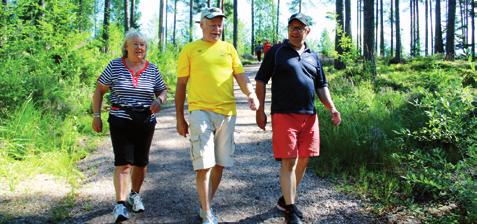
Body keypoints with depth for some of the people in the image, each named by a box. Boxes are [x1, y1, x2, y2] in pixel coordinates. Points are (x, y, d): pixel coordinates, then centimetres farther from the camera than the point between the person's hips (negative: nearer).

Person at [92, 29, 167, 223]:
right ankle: (120, 204, -11)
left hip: (146, 122, 3)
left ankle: (135, 194, 32)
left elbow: (163, 91, 12)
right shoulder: (114, 66, -1)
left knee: (141, 162, 10)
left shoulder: (152, 69, 5)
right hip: (120, 121, -3)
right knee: (123, 162, -12)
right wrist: (96, 115, -2)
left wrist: (159, 100, -11)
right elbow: (99, 91, 4)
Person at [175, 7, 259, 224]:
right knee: (204, 165, -10)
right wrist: (179, 117, 4)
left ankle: (206, 206, 28)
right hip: (200, 111, -4)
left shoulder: (228, 48, 13)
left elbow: (241, 76, 8)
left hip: (227, 112, 4)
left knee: (219, 164, 11)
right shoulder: (190, 50, 5)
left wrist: (251, 93, -13)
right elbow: (181, 85, 6)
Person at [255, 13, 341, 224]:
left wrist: (332, 108, 3)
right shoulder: (276, 52, 2)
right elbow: (261, 81, 2)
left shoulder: (313, 57, 15)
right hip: (284, 115, -5)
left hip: (309, 116, 5)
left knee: (303, 160, 10)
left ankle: (286, 199, 27)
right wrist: (260, 110, -4)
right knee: (288, 161, -6)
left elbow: (321, 86, 17)